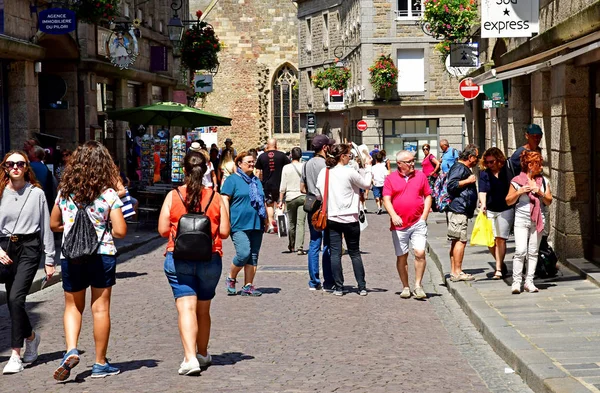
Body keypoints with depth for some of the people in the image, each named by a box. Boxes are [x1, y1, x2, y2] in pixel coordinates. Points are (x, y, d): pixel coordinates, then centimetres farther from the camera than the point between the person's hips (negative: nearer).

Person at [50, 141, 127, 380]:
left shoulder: (64, 191, 1)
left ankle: (71, 350, -7)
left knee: (73, 306, 16)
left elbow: (54, 225, 11)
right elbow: (120, 231, -11)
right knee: (100, 308, 7)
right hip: (102, 255, -2)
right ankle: (100, 363, 13)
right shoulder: (108, 194, -8)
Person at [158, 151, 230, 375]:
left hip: (178, 259, -2)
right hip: (210, 260, 2)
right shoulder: (215, 198, -2)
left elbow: (163, 230, -5)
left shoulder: (173, 196, -5)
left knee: (186, 308, -7)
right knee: (203, 310, 17)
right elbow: (224, 232, -3)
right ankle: (202, 354, 32)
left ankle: (190, 358, -22)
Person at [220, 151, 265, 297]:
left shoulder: (256, 181, 20)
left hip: (256, 225, 7)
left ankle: (248, 286, 8)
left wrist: (265, 220, 22)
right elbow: (225, 199, -6)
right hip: (239, 225, -7)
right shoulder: (232, 180, 0)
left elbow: (262, 201, 27)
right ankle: (231, 278, 7)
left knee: (253, 256, 3)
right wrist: (226, 221, -14)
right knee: (243, 254, -17)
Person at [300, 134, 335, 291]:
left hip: (312, 208, 7)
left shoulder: (307, 164, 10)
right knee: (328, 246, -2)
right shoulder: (326, 164, -13)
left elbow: (302, 188, 15)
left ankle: (314, 282, 12)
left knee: (314, 244, 10)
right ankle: (328, 283, 0)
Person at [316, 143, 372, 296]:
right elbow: (367, 184, 1)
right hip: (350, 219, -3)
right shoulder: (349, 172, -12)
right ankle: (362, 287, 11)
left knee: (335, 253, 5)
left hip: (331, 219, 3)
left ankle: (338, 288, 4)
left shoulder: (324, 172, 0)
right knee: (355, 253, 9)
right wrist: (367, 167, 11)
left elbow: (319, 194, 5)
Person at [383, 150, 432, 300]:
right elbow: (386, 199, -2)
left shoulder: (420, 176, 7)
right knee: (401, 257, 6)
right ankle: (405, 287, 18)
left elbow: (428, 196, 11)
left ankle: (418, 285, -2)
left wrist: (424, 216, 1)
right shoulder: (391, 179, 3)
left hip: (418, 223, 0)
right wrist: (393, 215, -17)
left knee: (420, 253, -12)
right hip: (399, 225, 0)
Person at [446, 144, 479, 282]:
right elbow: (451, 185, -23)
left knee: (456, 241, 11)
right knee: (460, 240, -11)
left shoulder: (464, 168, 21)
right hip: (458, 209, -11)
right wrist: (468, 180, -17)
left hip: (460, 210, 11)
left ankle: (454, 271, 14)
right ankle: (457, 272, -10)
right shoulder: (459, 168, -12)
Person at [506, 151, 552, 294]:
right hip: (521, 220, -3)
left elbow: (549, 201, 9)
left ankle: (529, 281, 9)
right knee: (520, 251, -12)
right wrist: (519, 192, -13)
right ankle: (516, 282, -7)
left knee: (533, 252, 4)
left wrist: (541, 193, -9)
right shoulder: (517, 181, 0)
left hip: (538, 221, 3)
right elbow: (508, 201, 3)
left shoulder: (543, 181, 10)